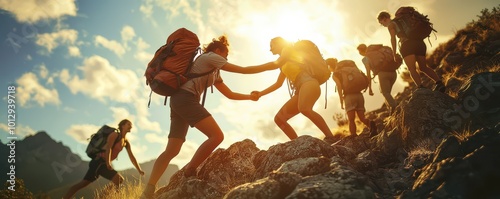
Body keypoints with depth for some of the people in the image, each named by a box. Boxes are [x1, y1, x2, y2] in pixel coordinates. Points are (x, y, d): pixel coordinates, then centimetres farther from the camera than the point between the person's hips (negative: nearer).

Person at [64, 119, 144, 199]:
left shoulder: (126, 142, 15)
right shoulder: (115, 135, -8)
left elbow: (132, 157, 15)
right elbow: (108, 148, -23)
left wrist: (139, 170, 10)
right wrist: (108, 163, -38)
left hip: (103, 163, 9)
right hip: (99, 162, -9)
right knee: (117, 178, -20)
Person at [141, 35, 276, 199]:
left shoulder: (214, 72, 31)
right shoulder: (210, 57, 5)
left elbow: (230, 94, 32)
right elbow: (244, 70, 2)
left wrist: (250, 96, 30)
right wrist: (270, 66, 9)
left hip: (180, 101, 10)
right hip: (185, 98, -10)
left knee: (172, 150, 3)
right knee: (216, 136, -16)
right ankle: (189, 173, -8)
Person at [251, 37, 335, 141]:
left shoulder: (288, 48, 11)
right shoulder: (284, 65, 33)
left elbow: (276, 64, -5)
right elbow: (278, 84, 37)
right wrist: (260, 93, 31)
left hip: (308, 83, -9)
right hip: (300, 90, 9)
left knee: (304, 109, -39)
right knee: (279, 118, 3)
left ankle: (330, 137, -40)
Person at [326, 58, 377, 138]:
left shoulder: (334, 74, 7)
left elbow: (339, 85, -12)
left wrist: (341, 102, -14)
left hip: (349, 96, -6)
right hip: (359, 94, 6)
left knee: (351, 119, -7)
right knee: (362, 118, 2)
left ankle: (353, 135, -23)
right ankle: (370, 124, -27)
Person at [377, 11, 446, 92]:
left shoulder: (390, 25, 8)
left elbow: (393, 38, -7)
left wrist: (394, 53, -7)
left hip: (408, 45, -8)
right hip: (419, 43, 8)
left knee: (412, 69, -16)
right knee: (423, 67, 18)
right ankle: (439, 82, -3)